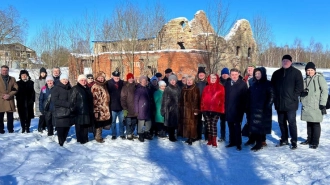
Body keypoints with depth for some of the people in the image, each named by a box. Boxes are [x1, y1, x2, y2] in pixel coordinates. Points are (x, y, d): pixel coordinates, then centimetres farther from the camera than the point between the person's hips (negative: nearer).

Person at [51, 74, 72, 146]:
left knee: (67, 129, 8)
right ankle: (61, 143, 4)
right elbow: (54, 100, -12)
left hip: (68, 112, 5)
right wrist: (67, 104, -17)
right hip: (60, 113, -5)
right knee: (61, 130, -5)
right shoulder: (56, 88, -2)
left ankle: (64, 142, 21)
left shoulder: (69, 88, 15)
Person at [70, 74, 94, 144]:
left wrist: (91, 110, 20)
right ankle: (80, 140, 7)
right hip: (79, 112, -7)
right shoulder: (75, 89, -5)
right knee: (79, 127, -2)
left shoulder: (87, 89, 16)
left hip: (87, 111, 7)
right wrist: (73, 109, -15)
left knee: (85, 126, 13)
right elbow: (72, 100, -10)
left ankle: (85, 139, 23)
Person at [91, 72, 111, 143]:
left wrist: (107, 107, 23)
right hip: (99, 109, -8)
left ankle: (98, 135, 26)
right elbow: (95, 99, -18)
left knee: (102, 123, 14)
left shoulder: (104, 85, 15)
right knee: (99, 122, -2)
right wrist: (96, 110, -22)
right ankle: (98, 137, 8)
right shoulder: (95, 87, -12)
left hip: (105, 108, 8)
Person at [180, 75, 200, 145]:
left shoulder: (196, 89, -4)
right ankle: (188, 137, 16)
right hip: (185, 109, 5)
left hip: (192, 109, -5)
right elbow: (181, 100, 15)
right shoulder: (184, 89, 12)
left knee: (192, 123, -7)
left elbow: (197, 100, -9)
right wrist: (181, 108, 10)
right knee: (186, 123, 6)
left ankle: (191, 138, -1)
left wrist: (196, 110, -14)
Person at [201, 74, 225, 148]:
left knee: (213, 124, -7)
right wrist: (202, 107, 6)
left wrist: (221, 108, -7)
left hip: (216, 109, -4)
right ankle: (209, 140, 18)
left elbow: (222, 98, 0)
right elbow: (203, 98, 12)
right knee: (208, 124, 8)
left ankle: (214, 141, -1)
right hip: (206, 109, 4)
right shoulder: (206, 87, 13)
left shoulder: (221, 87, 3)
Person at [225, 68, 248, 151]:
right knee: (231, 126, 11)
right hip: (229, 109, 5)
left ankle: (238, 143, 3)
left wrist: (243, 107, -13)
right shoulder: (227, 84, 10)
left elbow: (245, 96, -8)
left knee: (237, 126, -3)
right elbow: (225, 96, 11)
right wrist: (225, 106, 5)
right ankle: (232, 142, 22)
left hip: (238, 109, -5)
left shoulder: (243, 84, -4)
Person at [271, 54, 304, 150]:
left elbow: (299, 87, -4)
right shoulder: (276, 73, 12)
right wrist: (275, 97, 5)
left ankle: (294, 142, 6)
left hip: (290, 103, -5)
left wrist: (293, 96, -11)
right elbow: (272, 86, 16)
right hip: (279, 103, 5)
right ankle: (284, 140, 25)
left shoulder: (296, 72, 0)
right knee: (281, 122, 12)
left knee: (292, 122, -4)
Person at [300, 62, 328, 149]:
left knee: (316, 123, 1)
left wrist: (322, 104, -15)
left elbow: (324, 90, -11)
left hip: (315, 106, -6)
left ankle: (315, 142, 9)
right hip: (306, 106, 6)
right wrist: (303, 92, -4)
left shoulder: (319, 78, -7)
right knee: (309, 123, 15)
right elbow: (302, 91, 21)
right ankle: (309, 139, 26)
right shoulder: (306, 79, 14)